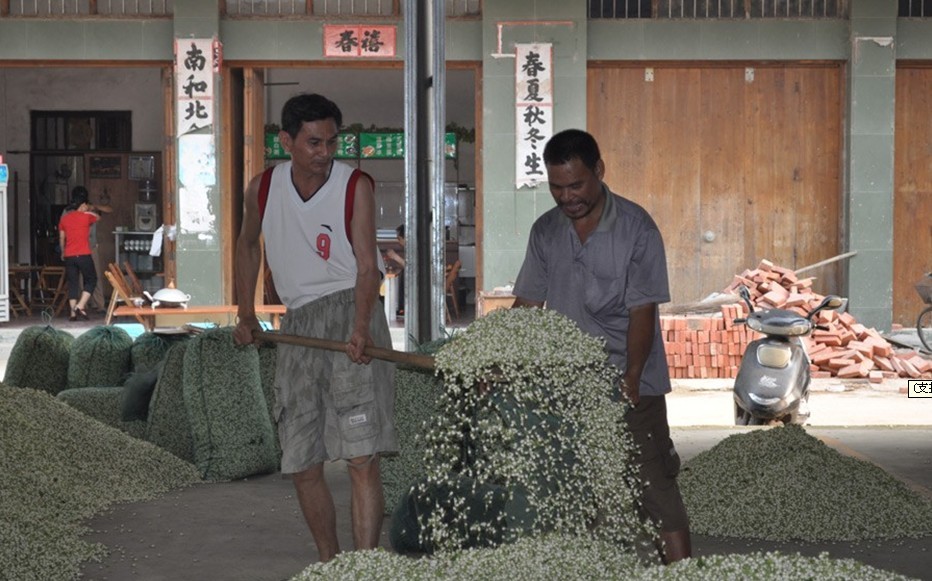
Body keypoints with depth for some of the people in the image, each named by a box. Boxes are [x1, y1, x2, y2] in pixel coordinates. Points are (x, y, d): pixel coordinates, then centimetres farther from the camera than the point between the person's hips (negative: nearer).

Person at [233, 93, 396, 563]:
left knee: (361, 457, -16)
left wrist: (360, 327, -30)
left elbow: (367, 266, -14)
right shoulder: (263, 189, 6)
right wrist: (245, 315, 22)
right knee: (302, 465, 9)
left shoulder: (356, 186, -6)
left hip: (349, 312, -5)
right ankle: (329, 564, 24)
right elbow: (247, 245, 25)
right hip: (298, 324, 5)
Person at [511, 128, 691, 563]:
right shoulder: (545, 231, 6)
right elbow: (527, 304, 9)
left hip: (630, 385, -5)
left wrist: (631, 376, -22)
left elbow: (642, 311, -12)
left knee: (654, 486, -5)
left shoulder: (636, 228, -9)